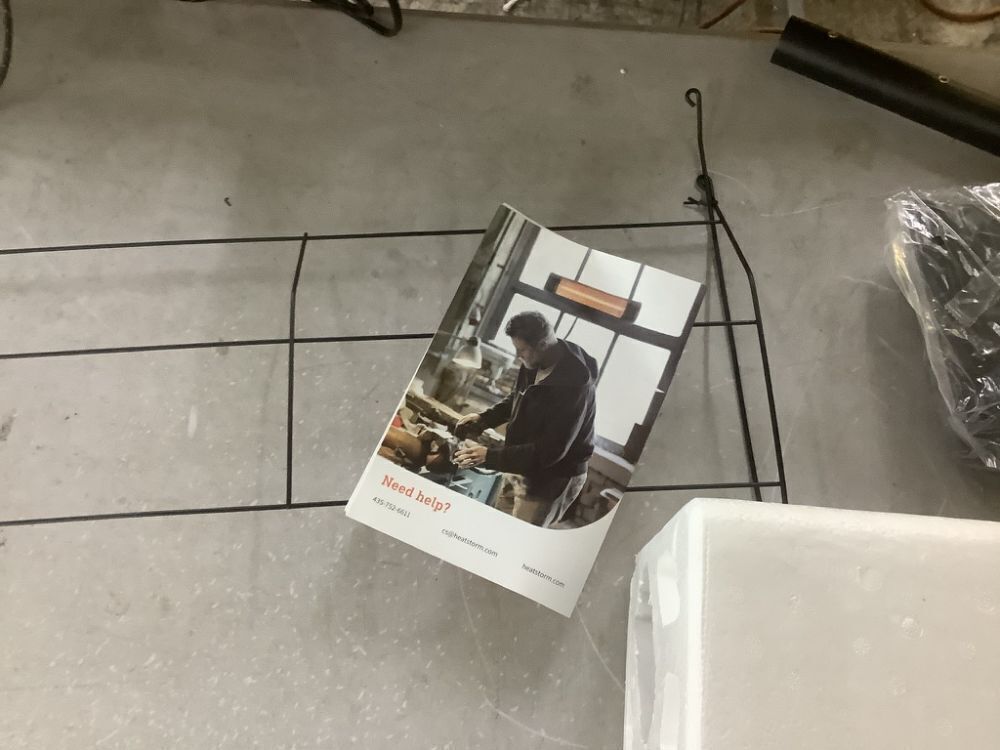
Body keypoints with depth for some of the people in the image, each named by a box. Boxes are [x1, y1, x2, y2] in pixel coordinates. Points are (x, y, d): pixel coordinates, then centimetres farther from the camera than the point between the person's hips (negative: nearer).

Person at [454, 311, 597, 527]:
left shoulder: (573, 385, -31)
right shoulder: (536, 362, -6)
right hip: (520, 467, 8)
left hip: (550, 479, -8)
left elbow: (550, 451, -30)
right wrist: (484, 418, 1)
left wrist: (489, 456, -28)